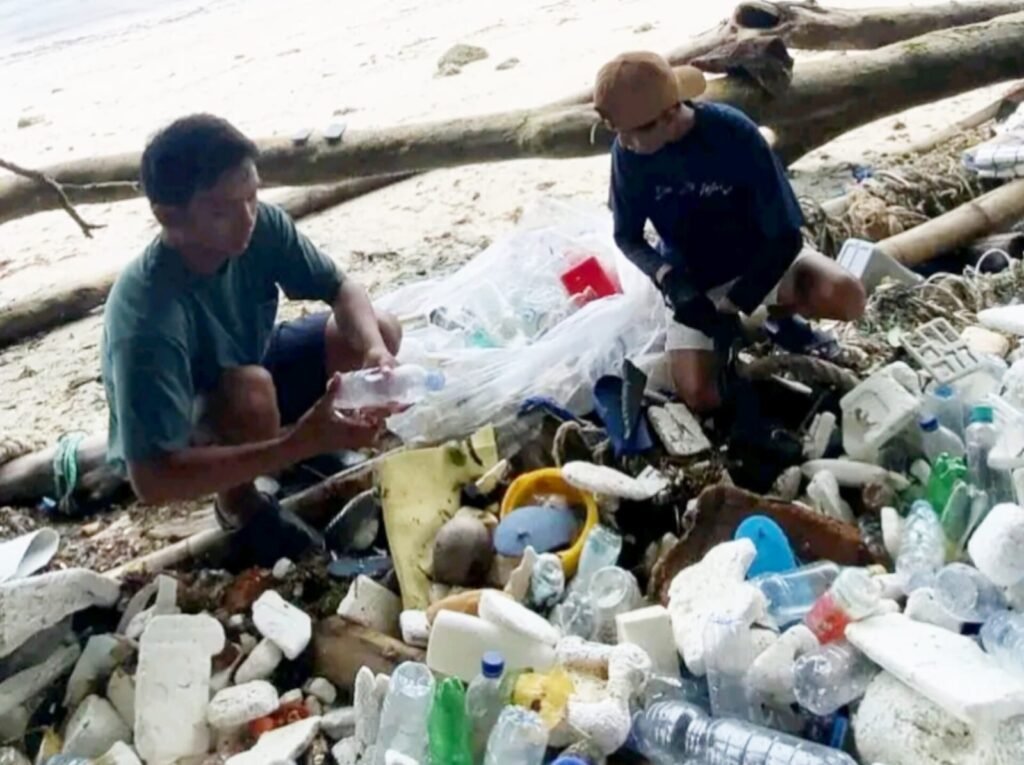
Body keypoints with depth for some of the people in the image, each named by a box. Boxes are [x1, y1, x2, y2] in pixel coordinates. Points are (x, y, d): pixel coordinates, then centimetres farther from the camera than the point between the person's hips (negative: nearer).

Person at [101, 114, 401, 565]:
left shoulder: (262, 225, -25)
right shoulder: (147, 316, -40)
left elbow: (340, 289, -11)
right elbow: (151, 481, -42)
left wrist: (374, 350, -34)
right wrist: (298, 445, -47)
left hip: (248, 362, 6)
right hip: (174, 438, -5)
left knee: (382, 331, -12)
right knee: (250, 391, -38)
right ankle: (238, 505, -6)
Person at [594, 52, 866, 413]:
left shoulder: (735, 135, -26)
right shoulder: (628, 152, -18)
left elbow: (786, 237, -21)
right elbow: (627, 236, -4)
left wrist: (730, 306, -25)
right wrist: (669, 278, -24)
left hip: (760, 261, -1)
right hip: (693, 282, 1)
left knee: (847, 297, -29)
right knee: (700, 397, -20)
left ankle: (781, 313, 4)